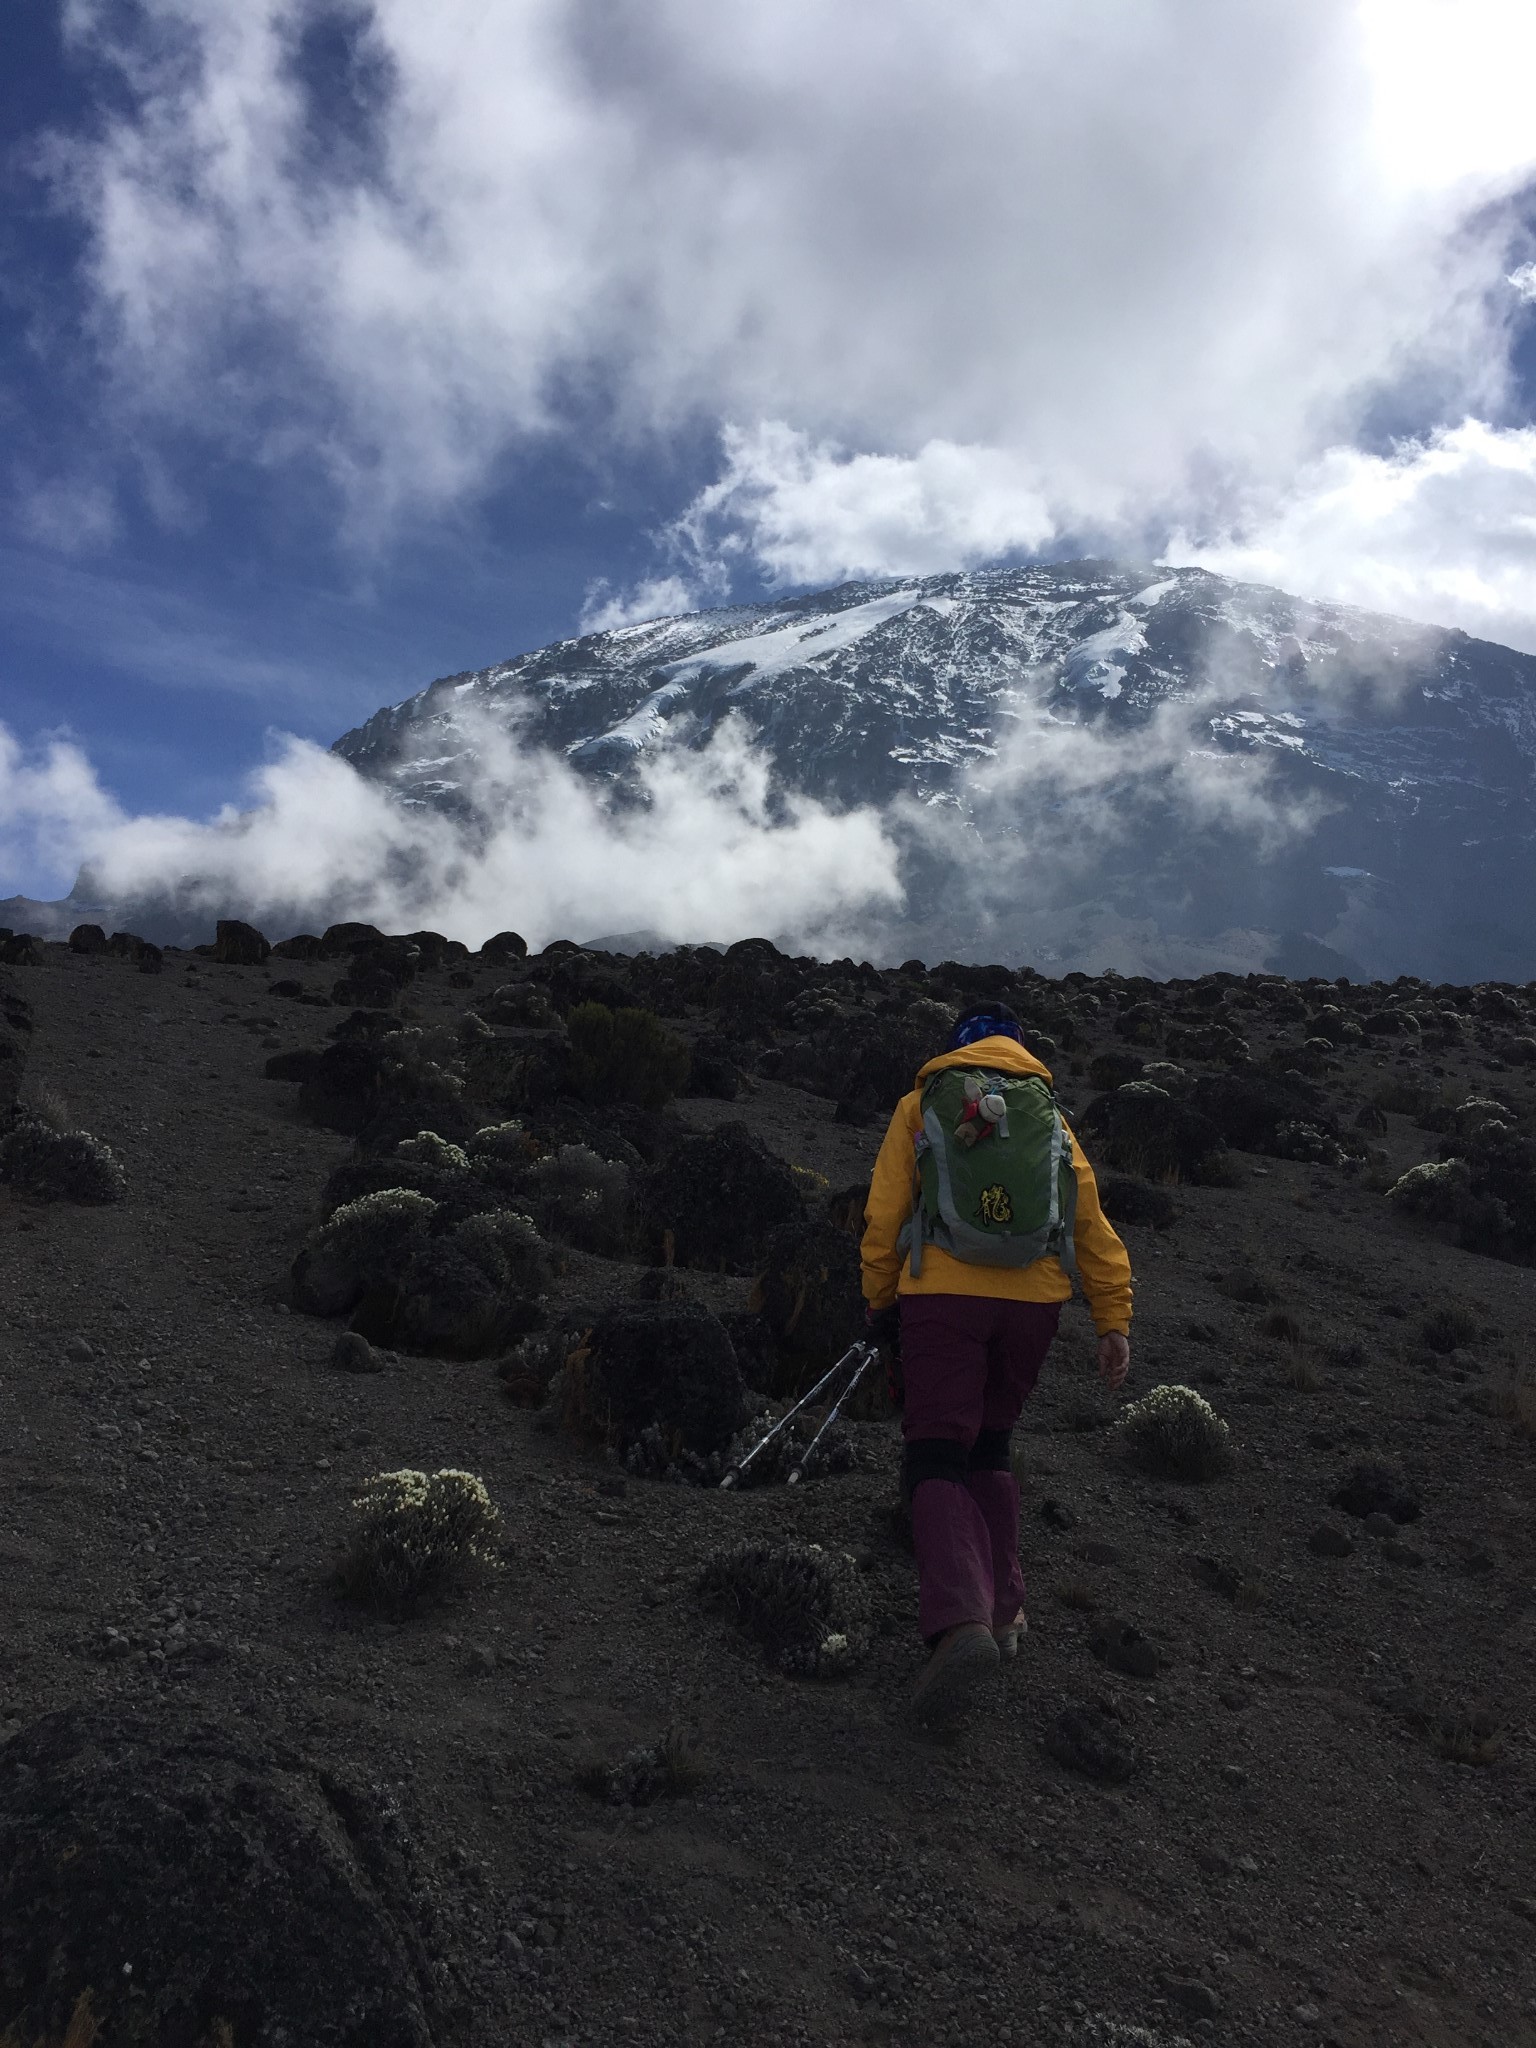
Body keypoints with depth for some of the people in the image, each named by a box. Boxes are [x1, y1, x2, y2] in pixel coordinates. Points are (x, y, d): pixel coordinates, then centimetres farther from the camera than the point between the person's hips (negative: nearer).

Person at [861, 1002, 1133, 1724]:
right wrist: (1114, 1320, 7)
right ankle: (1001, 1610, 21)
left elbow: (883, 1214, 4)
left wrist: (880, 1304, 14)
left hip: (942, 1294, -3)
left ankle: (960, 1623, -24)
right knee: (990, 1448, 21)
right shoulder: (1047, 1114, 18)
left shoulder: (921, 1104, 11)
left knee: (937, 1461, -4)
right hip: (1033, 1300, 3)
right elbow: (1091, 1219, 9)